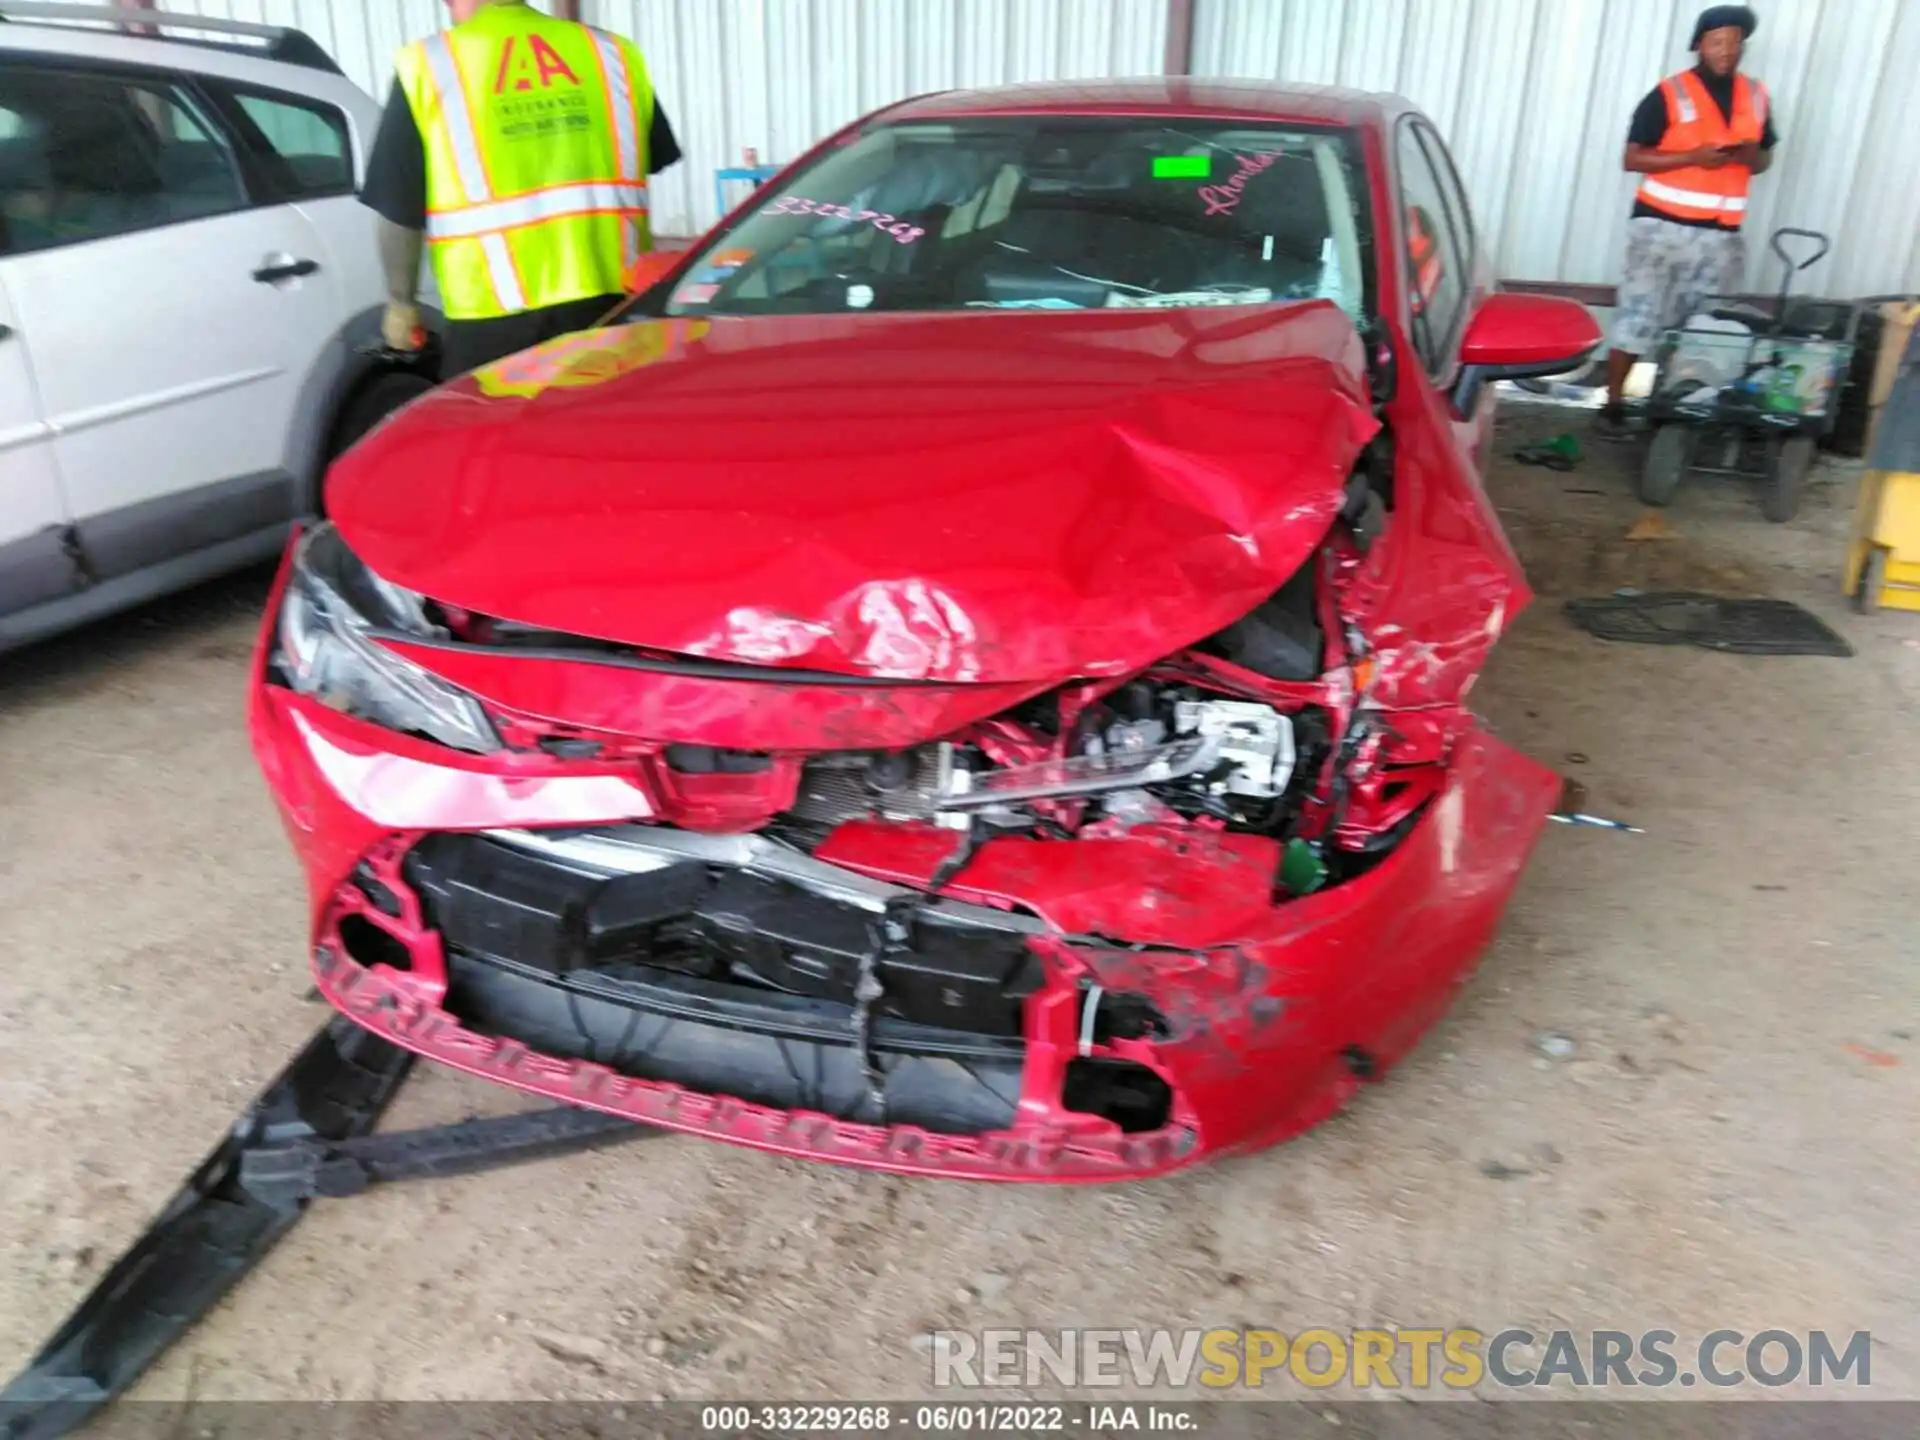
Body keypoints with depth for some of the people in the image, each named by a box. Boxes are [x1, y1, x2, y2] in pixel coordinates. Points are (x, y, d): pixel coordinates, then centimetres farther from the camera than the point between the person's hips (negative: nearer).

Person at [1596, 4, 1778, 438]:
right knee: (1638, 318, -5)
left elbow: (1765, 159, 21)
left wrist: (1752, 157, -4)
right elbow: (1632, 159, -7)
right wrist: (1694, 156, -18)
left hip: (1722, 235, 5)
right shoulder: (1669, 94, -5)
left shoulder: (1756, 96, 11)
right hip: (1663, 226, -4)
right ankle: (1612, 404, 3)